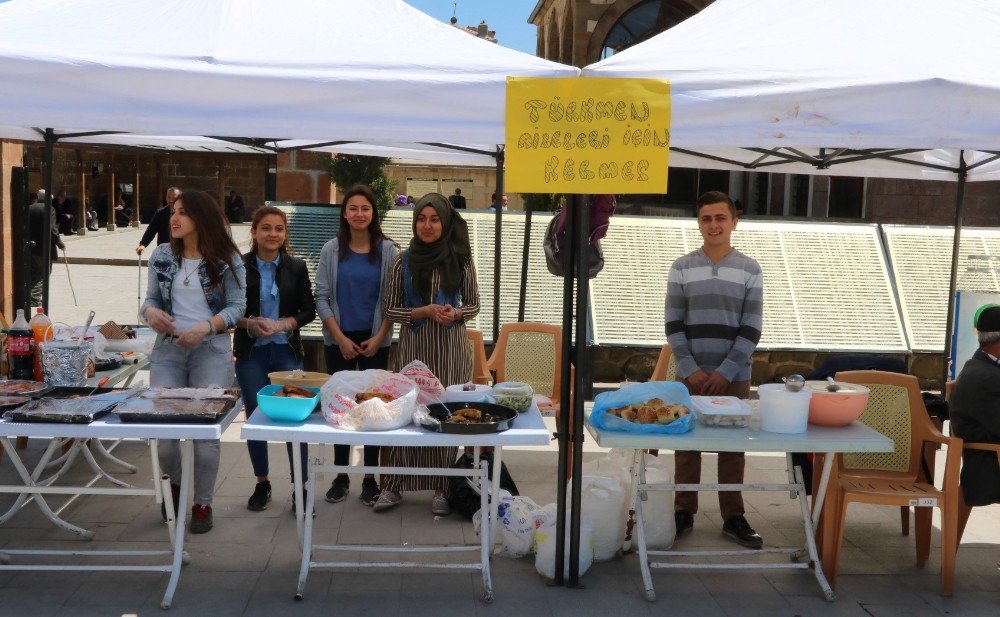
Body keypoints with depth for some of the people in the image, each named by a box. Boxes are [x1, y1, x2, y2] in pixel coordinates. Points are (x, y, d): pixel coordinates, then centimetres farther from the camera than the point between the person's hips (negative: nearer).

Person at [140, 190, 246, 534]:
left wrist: (206, 327, -18)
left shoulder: (227, 260, -1)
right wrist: (150, 311, -8)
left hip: (212, 348, -3)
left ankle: (202, 503, 14)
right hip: (169, 347, 3)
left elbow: (237, 307, -3)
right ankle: (175, 483, 27)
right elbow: (151, 297, 15)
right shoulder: (162, 256, 10)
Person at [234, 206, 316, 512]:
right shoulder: (239, 266, -1)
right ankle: (262, 483, 24)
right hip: (251, 353, 0)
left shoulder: (296, 267, 3)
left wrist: (284, 324, -14)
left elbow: (309, 310, 3)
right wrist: (249, 323, -16)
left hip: (286, 352, 0)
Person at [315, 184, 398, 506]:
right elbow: (322, 297, -1)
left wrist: (379, 337, -9)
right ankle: (341, 476, 17)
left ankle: (370, 479, 12)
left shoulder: (387, 250, -1)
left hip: (375, 341, -1)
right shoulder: (332, 249, 1)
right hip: (339, 341, 1)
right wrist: (341, 338, -8)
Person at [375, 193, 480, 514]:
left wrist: (455, 313, -13)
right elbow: (390, 309, 3)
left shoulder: (461, 260, 2)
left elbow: (473, 305, 9)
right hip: (413, 347, 0)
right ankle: (393, 486, 13)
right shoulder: (403, 261, 1)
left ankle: (442, 489, 17)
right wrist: (425, 312, -13)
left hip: (450, 348, 0)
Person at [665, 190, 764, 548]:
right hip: (691, 374, 0)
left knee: (733, 446, 7)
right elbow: (673, 325, 0)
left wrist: (725, 372, -10)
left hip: (734, 376, 0)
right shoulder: (682, 267, 3)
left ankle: (733, 516, 18)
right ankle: (684, 512, 18)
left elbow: (751, 329, -1)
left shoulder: (750, 269, 3)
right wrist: (690, 370, -9)